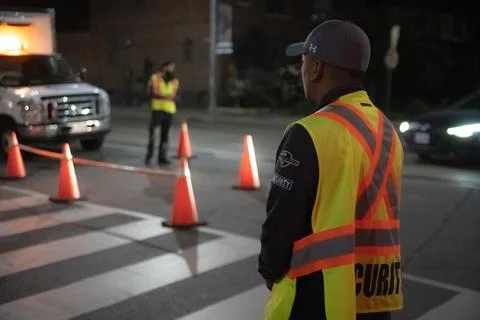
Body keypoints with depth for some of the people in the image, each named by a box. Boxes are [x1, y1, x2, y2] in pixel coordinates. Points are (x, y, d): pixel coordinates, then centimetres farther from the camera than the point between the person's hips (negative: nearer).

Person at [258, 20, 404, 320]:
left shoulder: (311, 134, -19)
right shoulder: (388, 132, 5)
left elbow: (281, 223, -15)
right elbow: (377, 216, 9)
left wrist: (271, 272, 4)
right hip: (376, 294, 7)